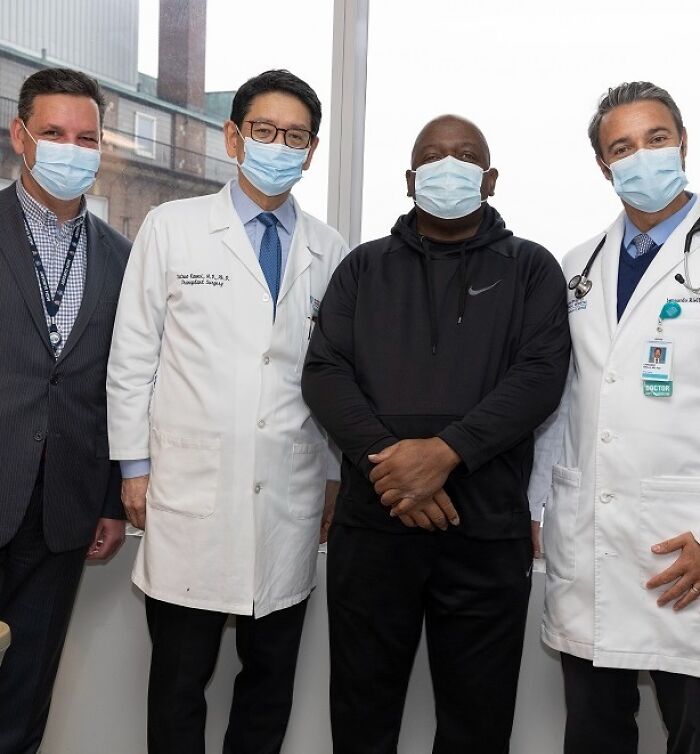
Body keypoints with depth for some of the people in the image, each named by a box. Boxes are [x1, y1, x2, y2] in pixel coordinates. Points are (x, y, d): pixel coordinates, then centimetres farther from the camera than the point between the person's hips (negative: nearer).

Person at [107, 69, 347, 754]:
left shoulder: (330, 252, 8)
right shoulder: (172, 227, 2)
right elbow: (132, 355, 2)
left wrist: (339, 477, 10)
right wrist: (134, 466, 0)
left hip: (290, 502, 2)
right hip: (190, 494, -2)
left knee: (271, 678, 14)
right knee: (179, 681, 8)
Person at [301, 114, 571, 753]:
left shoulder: (530, 269, 9)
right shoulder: (364, 267, 13)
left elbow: (543, 374, -5)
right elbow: (324, 370, 2)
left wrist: (446, 451, -18)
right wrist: (382, 459, -14)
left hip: (488, 532, -1)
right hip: (372, 522, 2)